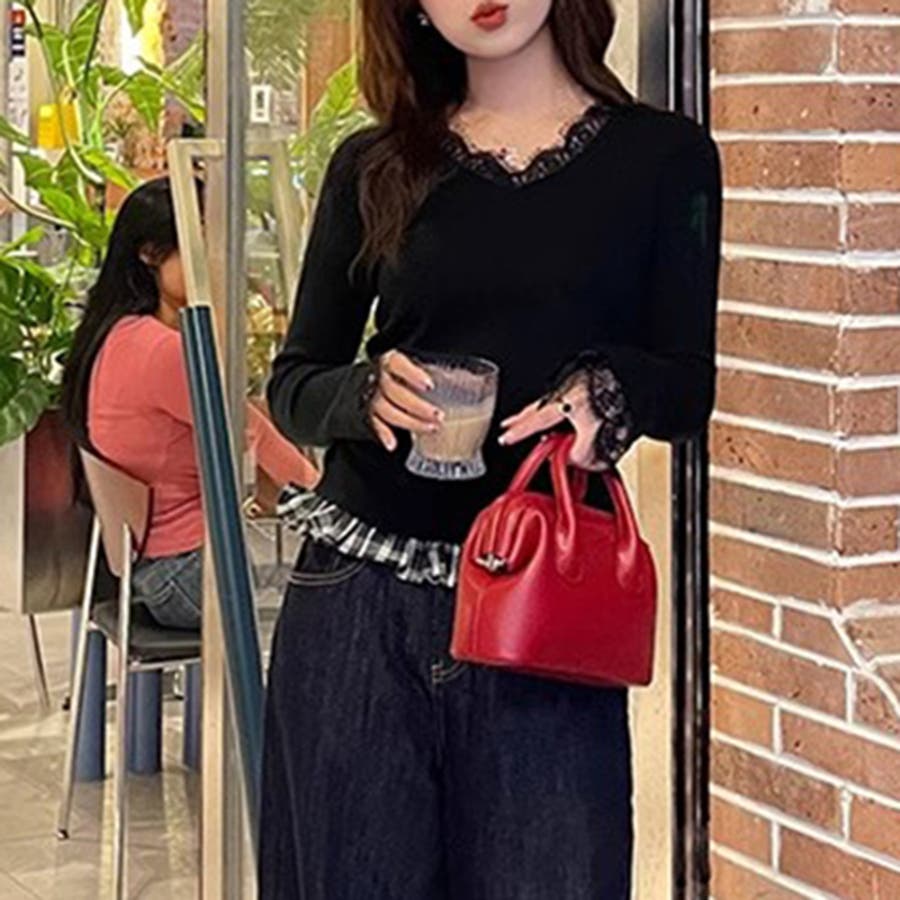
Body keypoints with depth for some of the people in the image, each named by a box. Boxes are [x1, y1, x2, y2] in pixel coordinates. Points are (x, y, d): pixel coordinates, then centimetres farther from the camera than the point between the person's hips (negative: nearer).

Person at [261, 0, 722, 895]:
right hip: (358, 600, 1)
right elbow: (293, 384, 10)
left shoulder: (663, 156, 4)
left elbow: (687, 388, 5)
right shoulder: (375, 168, 8)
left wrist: (606, 389, -17)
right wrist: (367, 392, -13)